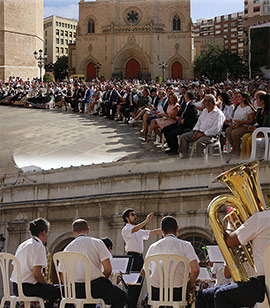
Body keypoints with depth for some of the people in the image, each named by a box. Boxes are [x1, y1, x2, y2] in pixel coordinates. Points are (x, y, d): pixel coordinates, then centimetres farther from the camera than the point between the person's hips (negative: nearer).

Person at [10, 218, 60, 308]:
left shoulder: (22, 245, 15)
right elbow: (36, 274, -20)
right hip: (28, 288, -10)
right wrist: (47, 284, -2)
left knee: (52, 289, 26)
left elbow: (12, 269, 19)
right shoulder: (39, 247, -12)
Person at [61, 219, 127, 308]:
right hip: (96, 287, -4)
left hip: (78, 292, 4)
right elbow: (108, 269, -6)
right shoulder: (97, 242, 0)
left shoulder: (67, 249, 8)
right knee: (122, 297, 16)